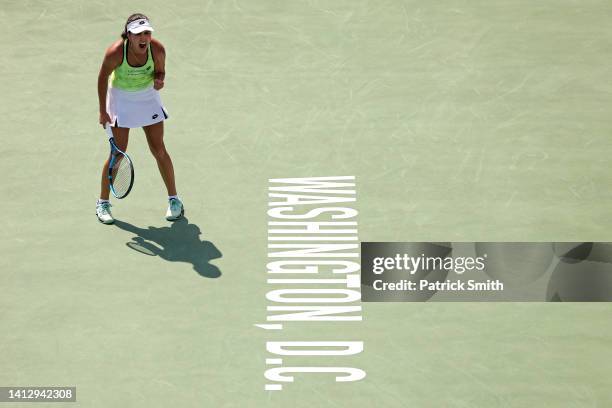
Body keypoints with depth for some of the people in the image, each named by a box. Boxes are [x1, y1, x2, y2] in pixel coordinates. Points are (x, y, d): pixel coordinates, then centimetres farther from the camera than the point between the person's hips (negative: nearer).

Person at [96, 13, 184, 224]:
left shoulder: (157, 49, -22)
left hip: (148, 97, 2)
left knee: (159, 150, 2)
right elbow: (103, 77, -11)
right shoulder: (115, 52, -28)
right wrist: (103, 110, -11)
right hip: (121, 98, -2)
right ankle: (103, 203, 15)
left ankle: (174, 200, 16)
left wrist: (158, 80, -26)